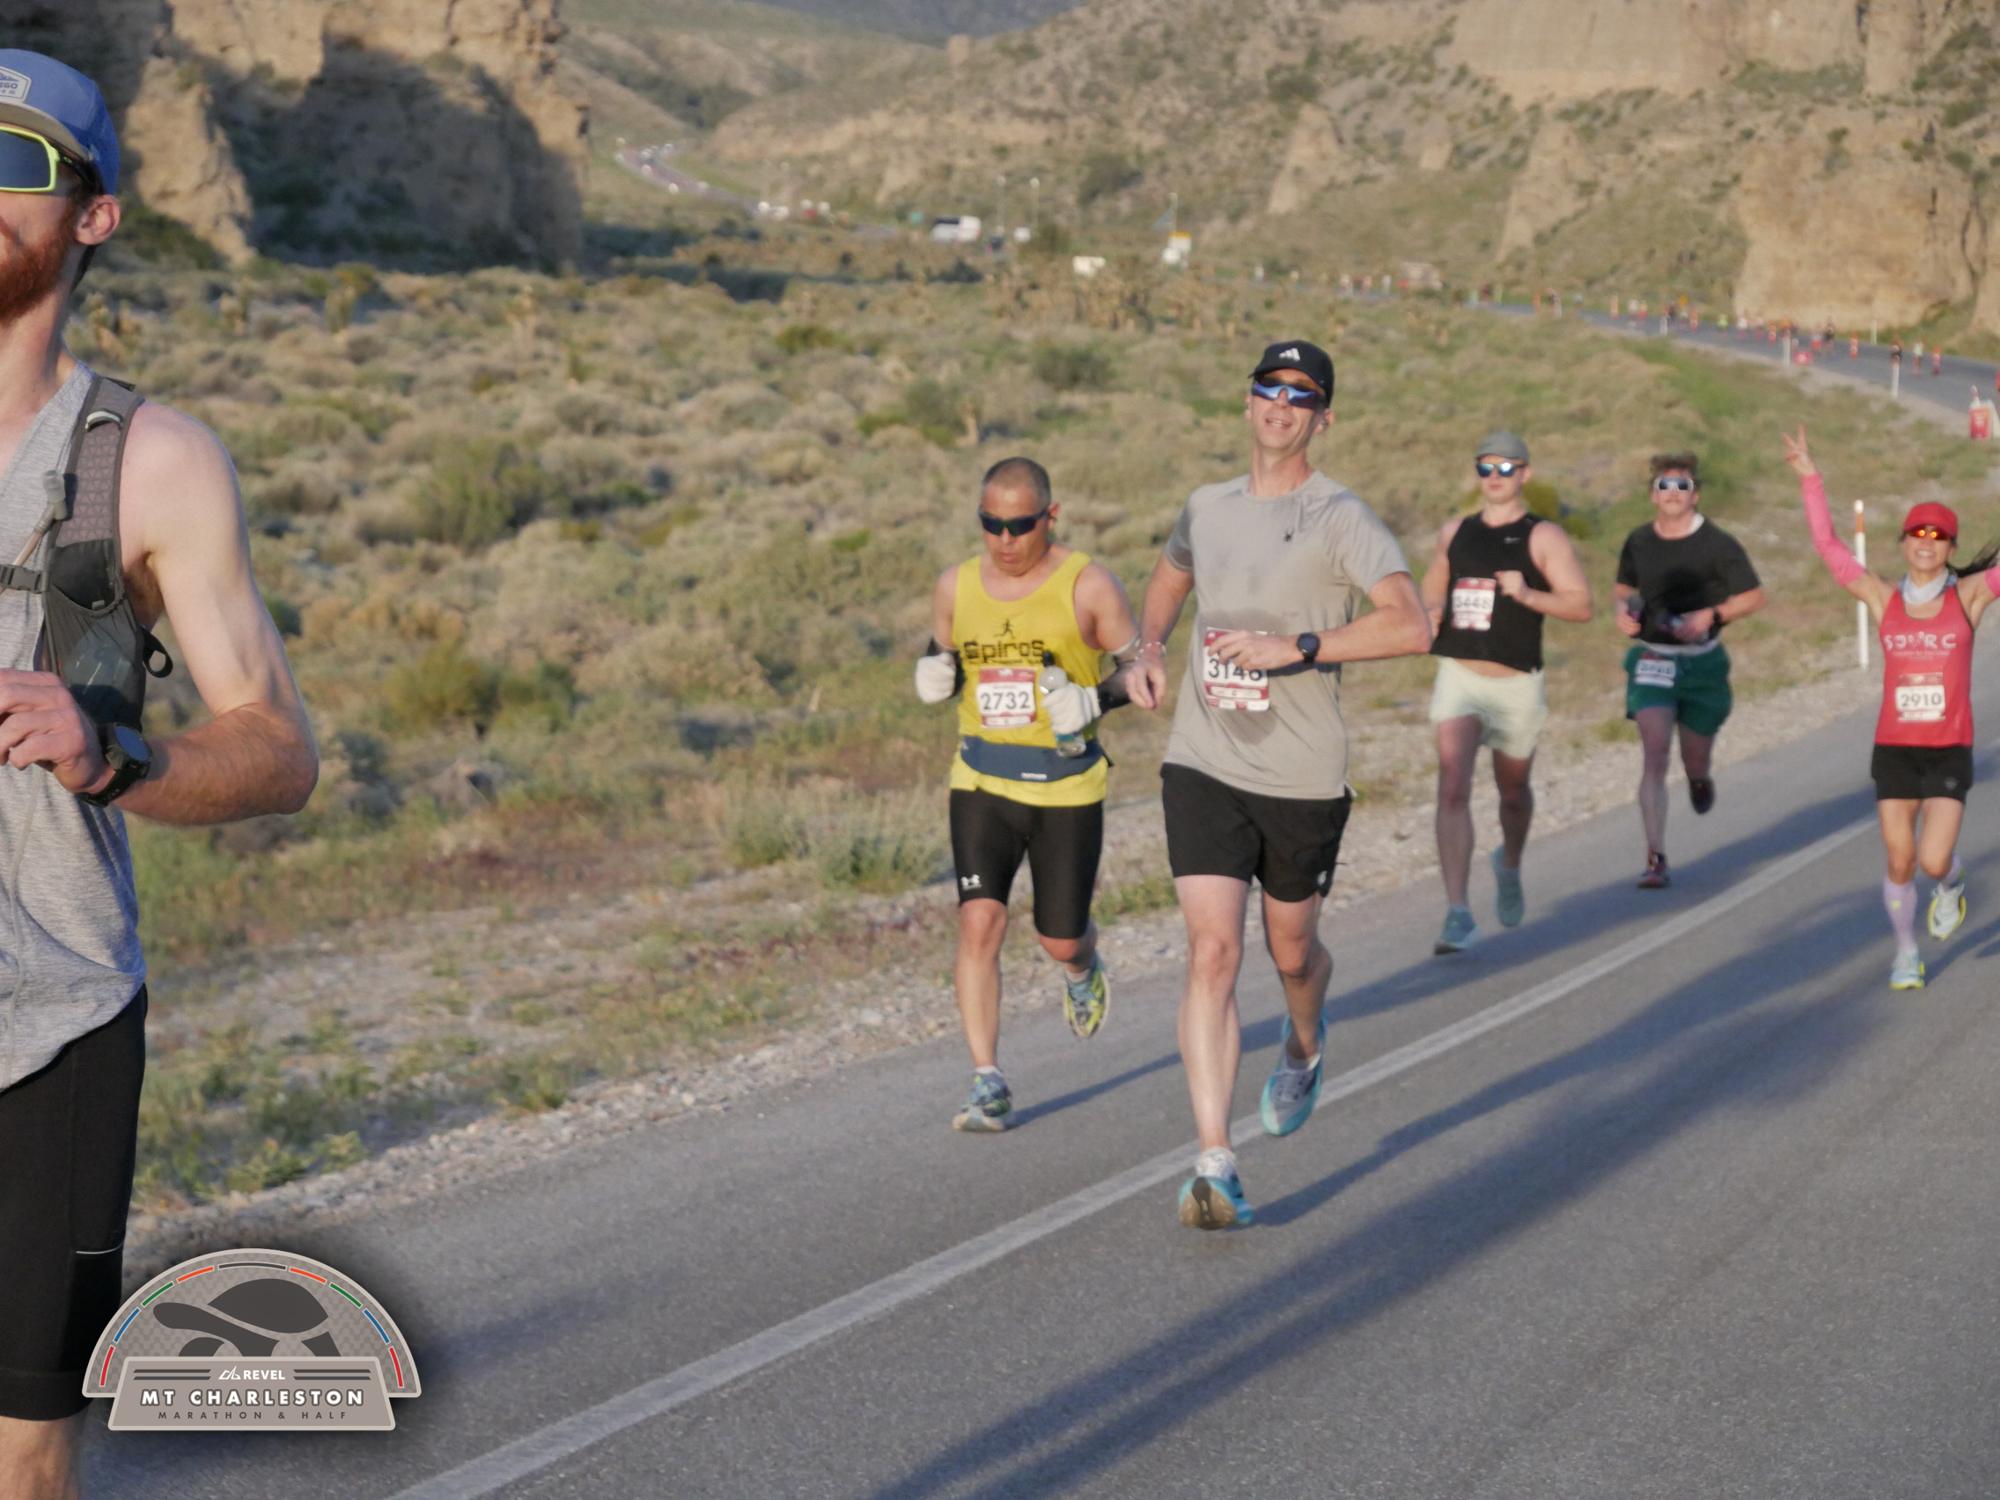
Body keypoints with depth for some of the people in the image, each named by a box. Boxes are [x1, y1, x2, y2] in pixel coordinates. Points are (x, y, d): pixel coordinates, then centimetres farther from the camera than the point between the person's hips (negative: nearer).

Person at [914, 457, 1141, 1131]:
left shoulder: (1087, 584, -6)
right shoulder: (955, 587, 4)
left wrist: (1095, 700, -20)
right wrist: (932, 676, -4)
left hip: (1068, 785, -2)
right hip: (982, 783, 2)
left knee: (1060, 941, 6)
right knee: (980, 922, -15)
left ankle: (1082, 969, 45)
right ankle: (988, 1083, -9)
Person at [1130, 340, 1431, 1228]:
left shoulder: (1340, 517, -8)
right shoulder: (1205, 509, 8)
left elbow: (1411, 626, -20)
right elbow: (1169, 579, 30)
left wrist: (1297, 646, -24)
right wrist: (1148, 648, 10)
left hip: (1303, 777, -2)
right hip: (1202, 765, 3)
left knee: (1291, 951, 15)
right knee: (1212, 952, -11)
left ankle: (1303, 1048, 52)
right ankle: (1214, 1166, -13)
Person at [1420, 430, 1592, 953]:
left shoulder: (1543, 537, -2)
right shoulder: (1454, 533, 10)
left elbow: (1581, 605, -9)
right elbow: (1432, 590, 24)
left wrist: (1527, 595, -25)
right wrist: (1429, 616, 1)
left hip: (1516, 683, -2)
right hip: (1457, 675, 2)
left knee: (1513, 791, 16)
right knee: (1452, 789, -16)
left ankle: (1510, 867, 49)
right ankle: (1457, 914, -20)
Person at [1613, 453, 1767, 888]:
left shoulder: (1718, 545, -7)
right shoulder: (1639, 543, 3)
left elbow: (1754, 596, -4)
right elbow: (1626, 587, 20)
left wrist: (1710, 615, -18)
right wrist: (1624, 610, -3)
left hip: (1702, 661, -1)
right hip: (1652, 660, 1)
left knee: (1695, 759, 11)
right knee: (1654, 754, -15)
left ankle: (1701, 776, 52)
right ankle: (1656, 859, -17)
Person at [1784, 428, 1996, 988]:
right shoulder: (1883, 600, 1)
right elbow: (1827, 547, 0)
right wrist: (1809, 478, -4)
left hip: (1950, 752, -2)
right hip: (1894, 749, 2)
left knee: (1934, 860, -12)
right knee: (1899, 865, 4)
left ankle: (1951, 883, 26)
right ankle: (1906, 954, 26)